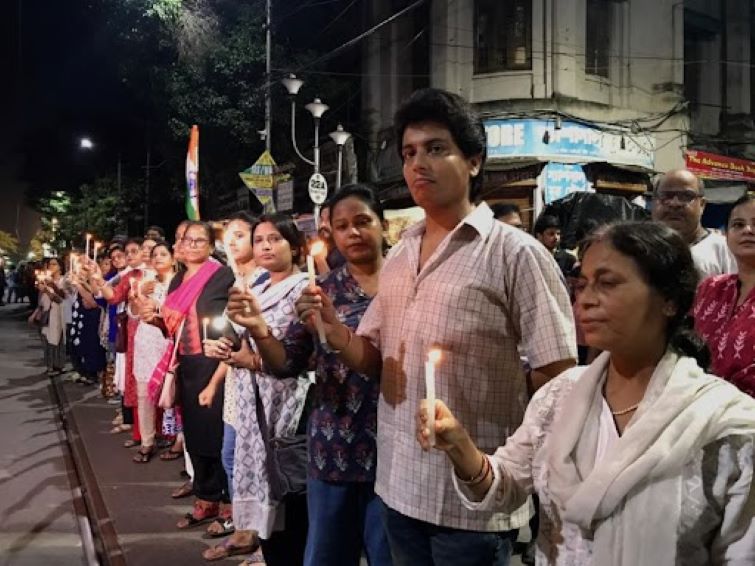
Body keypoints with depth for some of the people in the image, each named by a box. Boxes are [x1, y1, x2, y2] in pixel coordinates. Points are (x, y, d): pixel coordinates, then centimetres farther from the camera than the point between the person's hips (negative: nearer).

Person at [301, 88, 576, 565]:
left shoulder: (515, 253, -13)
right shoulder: (398, 256, 7)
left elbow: (557, 377, -13)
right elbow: (373, 360, 10)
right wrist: (333, 329, -8)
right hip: (400, 486, 6)